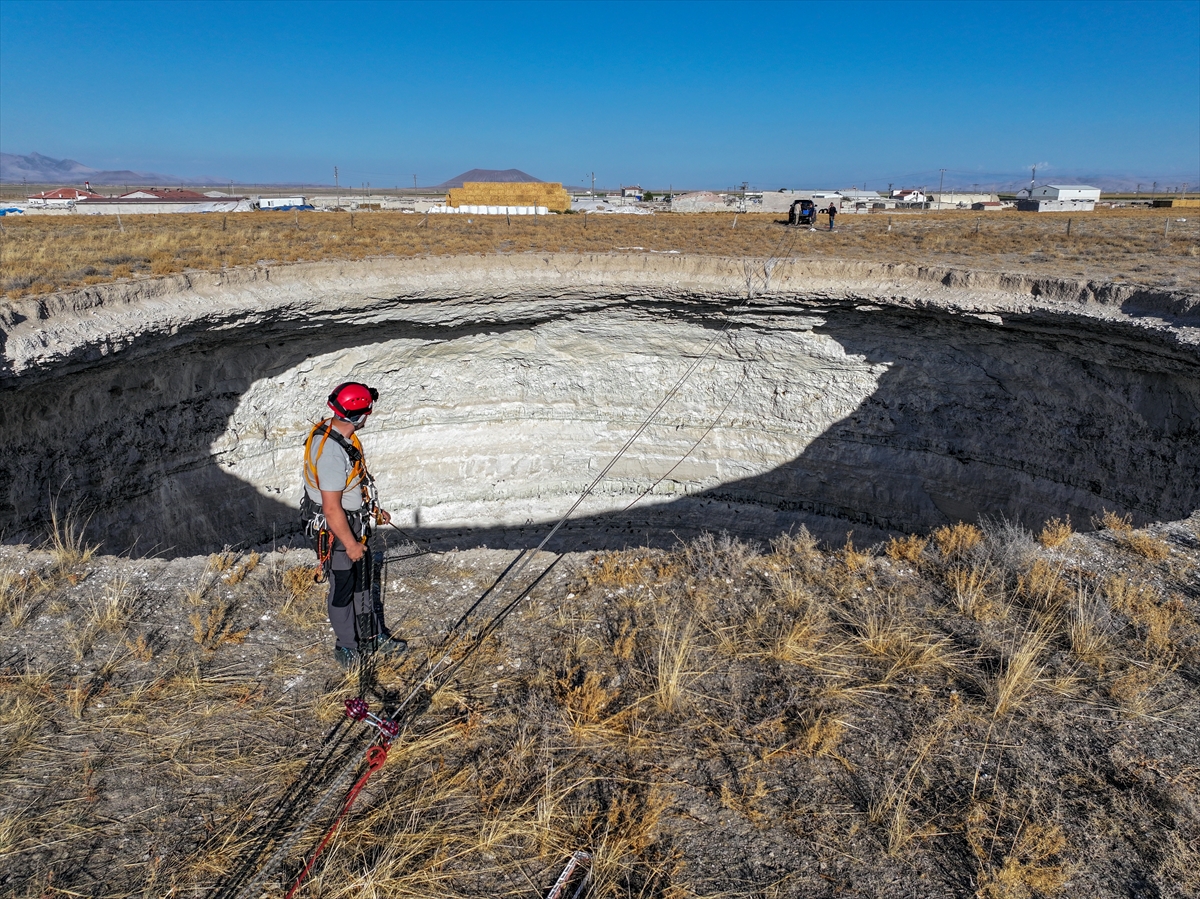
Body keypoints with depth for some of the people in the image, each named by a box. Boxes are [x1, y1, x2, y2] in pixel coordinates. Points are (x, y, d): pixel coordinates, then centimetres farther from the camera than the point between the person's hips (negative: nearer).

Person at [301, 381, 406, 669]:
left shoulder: (337, 433, -1)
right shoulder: (331, 452, -32)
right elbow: (332, 509, -28)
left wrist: (374, 510, 18)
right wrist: (350, 543, -19)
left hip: (356, 525, 9)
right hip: (338, 533, -9)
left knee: (362, 585, 22)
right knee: (343, 590, 11)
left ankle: (374, 637, 38)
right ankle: (348, 649, 30)